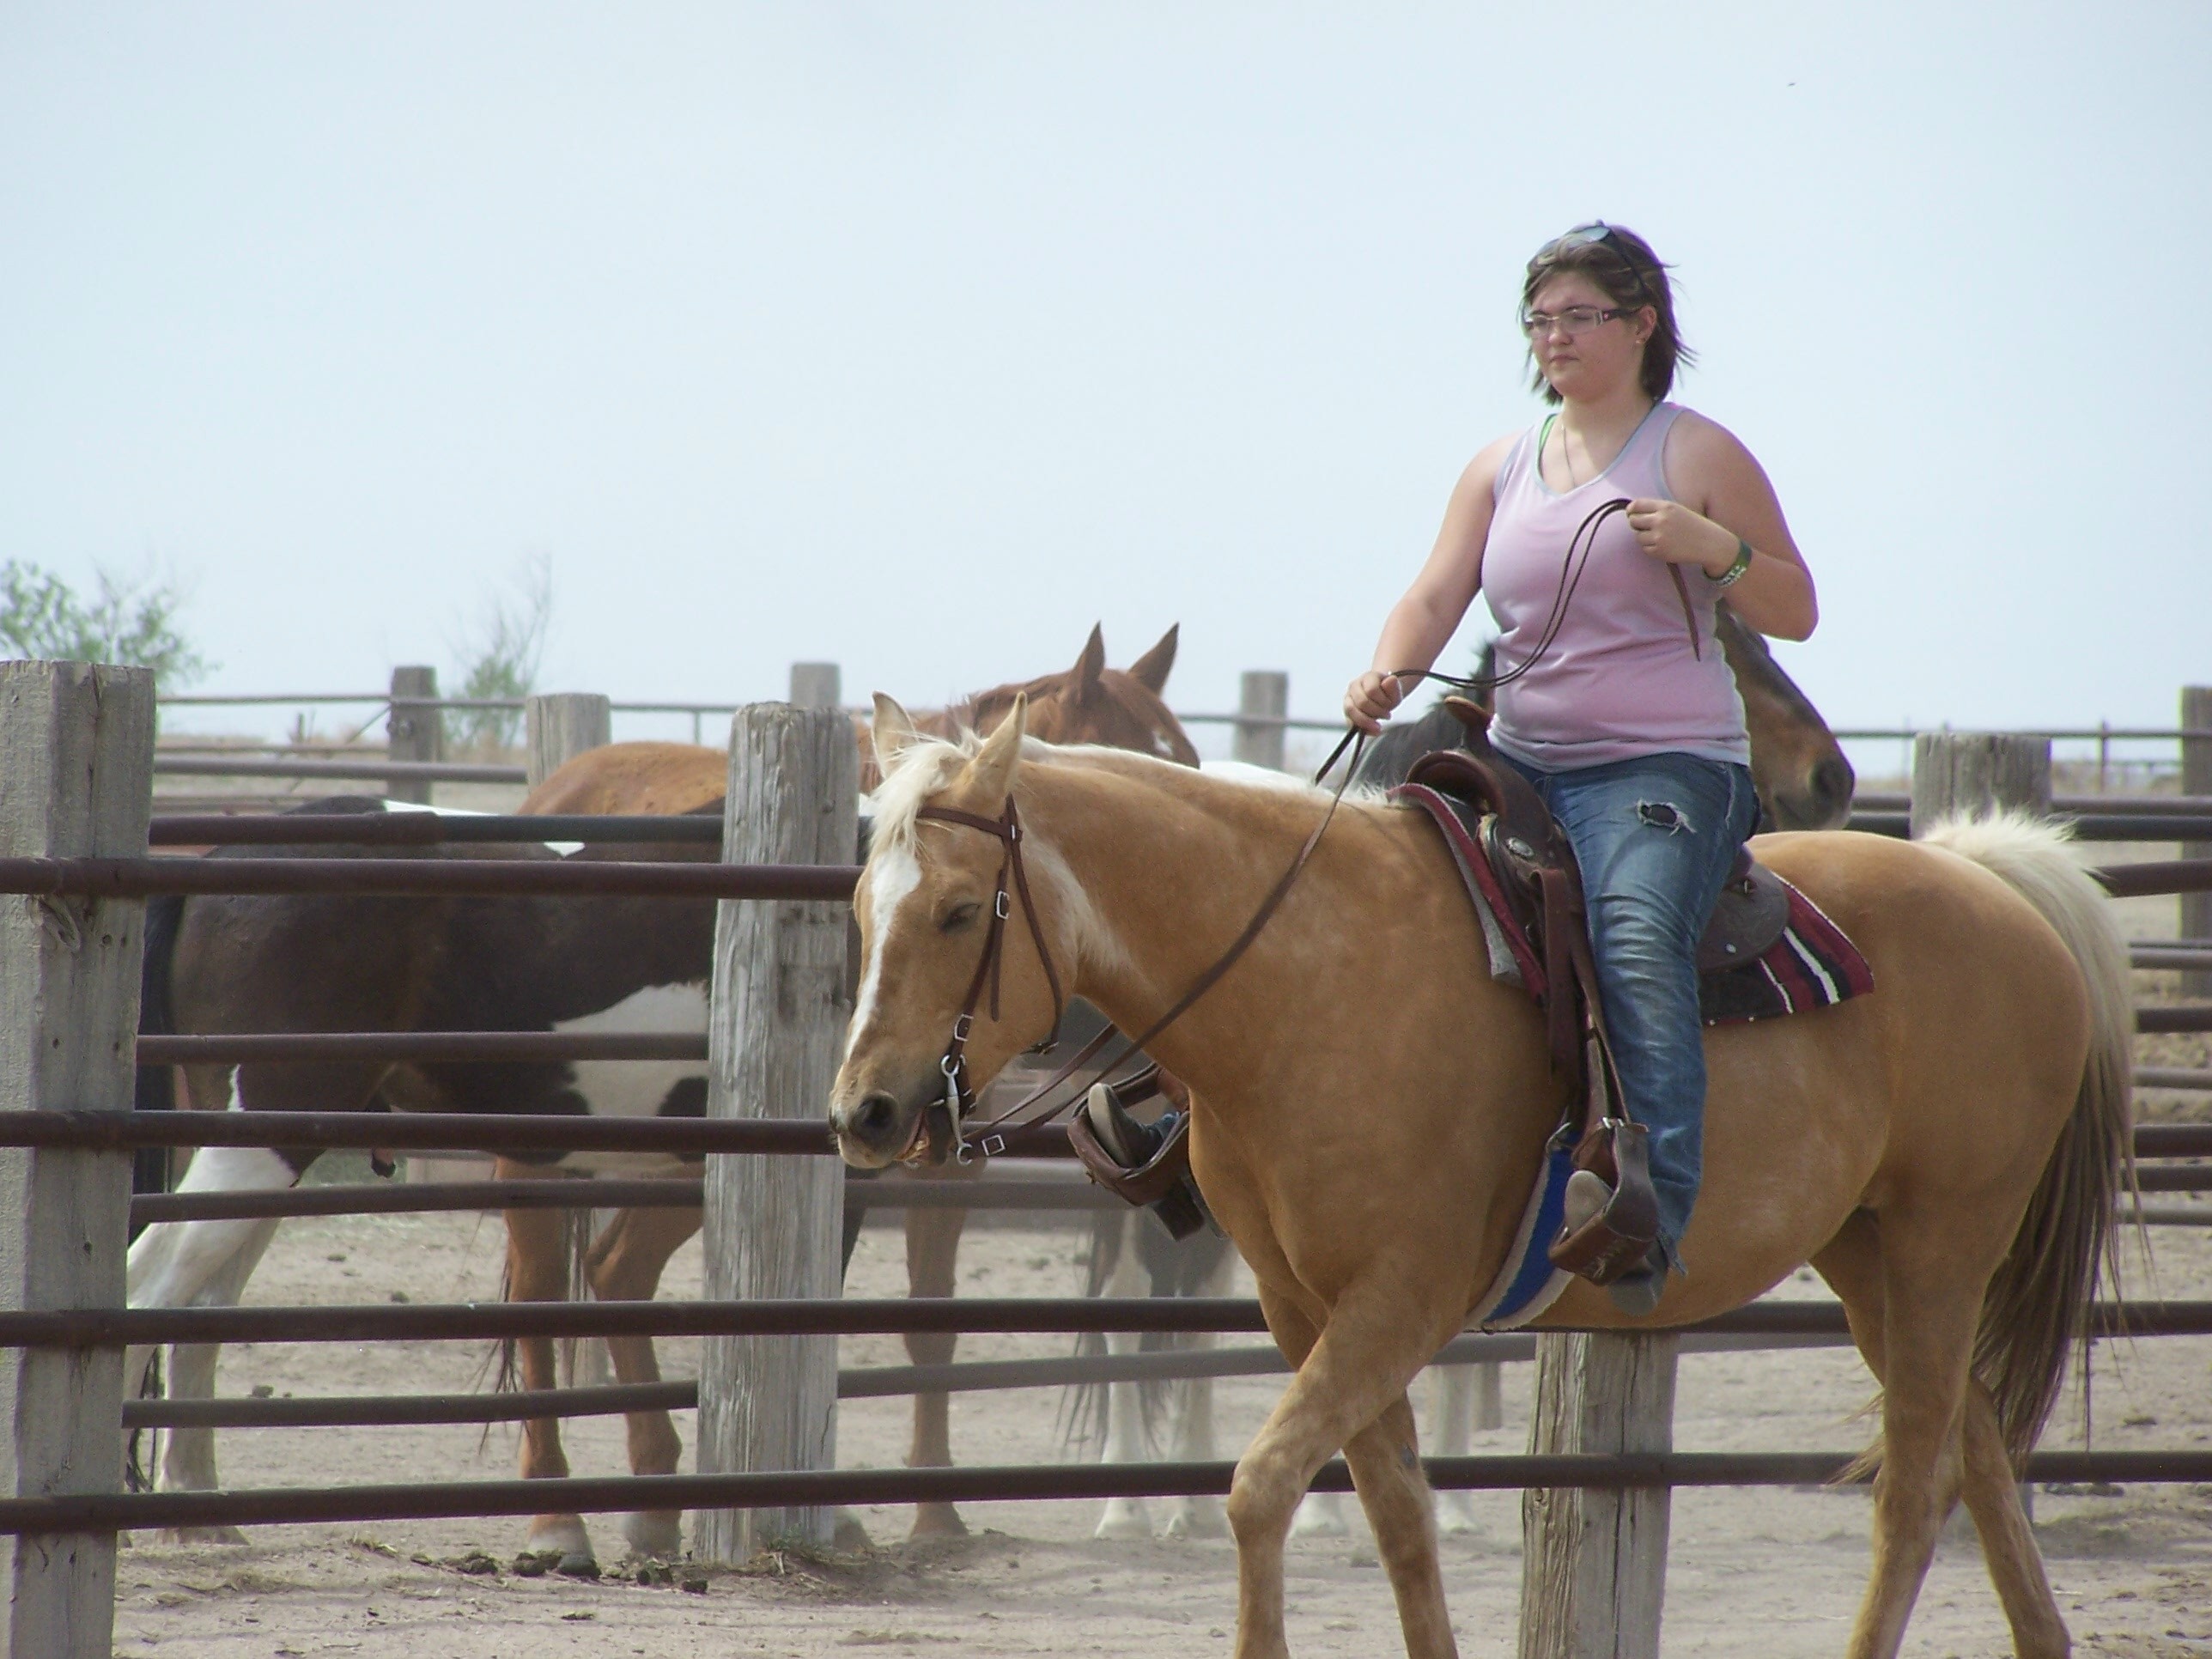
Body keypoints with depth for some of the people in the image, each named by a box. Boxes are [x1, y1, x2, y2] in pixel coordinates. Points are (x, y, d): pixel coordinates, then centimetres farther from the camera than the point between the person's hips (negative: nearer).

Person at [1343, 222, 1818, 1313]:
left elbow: (1795, 612, 2)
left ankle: (1653, 1210, -46)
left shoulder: (1697, 455, 2)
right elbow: (1436, 594, 3)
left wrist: (1712, 548, -17)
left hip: (1666, 769, -7)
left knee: (1636, 940, -34)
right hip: (1520, 766, 7)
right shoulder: (1501, 469, 16)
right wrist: (1388, 673, -18)